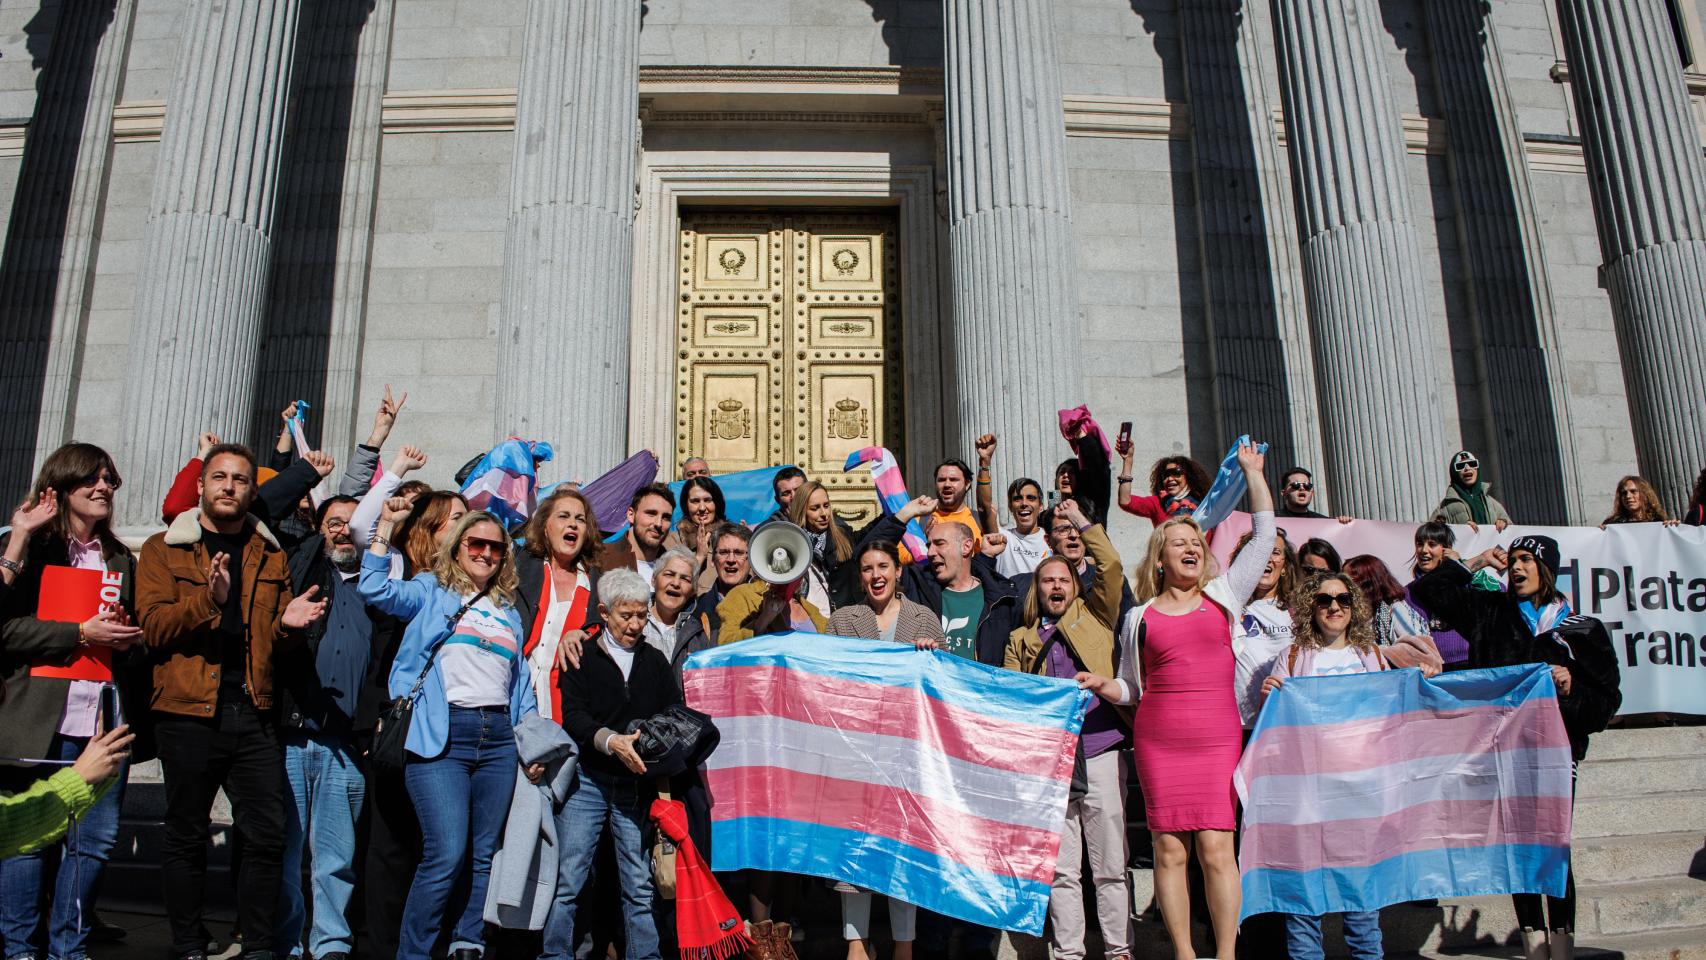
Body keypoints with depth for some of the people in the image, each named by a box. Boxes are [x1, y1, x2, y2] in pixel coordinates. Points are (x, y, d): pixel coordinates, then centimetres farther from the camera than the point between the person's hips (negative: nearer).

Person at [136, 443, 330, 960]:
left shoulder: (271, 556, 14)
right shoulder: (163, 549, 6)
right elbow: (152, 625, -7)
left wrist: (289, 624, -7)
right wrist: (208, 598, -23)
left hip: (254, 713, 2)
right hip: (188, 710, -2)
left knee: (268, 834, 0)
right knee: (186, 835, 6)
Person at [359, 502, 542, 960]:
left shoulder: (509, 612, 20)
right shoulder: (431, 591, 10)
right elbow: (375, 588, -8)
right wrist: (386, 526, -9)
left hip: (498, 737, 5)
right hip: (441, 734, -4)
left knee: (483, 856, 7)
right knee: (446, 854, -12)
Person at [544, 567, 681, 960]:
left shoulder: (656, 660, 14)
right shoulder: (582, 657, 4)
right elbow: (573, 715, -8)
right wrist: (611, 740, -25)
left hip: (638, 784, 2)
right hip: (587, 780, -2)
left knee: (639, 885, 5)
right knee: (568, 880, -1)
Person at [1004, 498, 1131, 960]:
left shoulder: (1093, 616, 14)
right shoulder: (1021, 638, 18)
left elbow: (1111, 567, 1)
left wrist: (1081, 521, 5)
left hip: (1100, 752, -1)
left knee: (1110, 864, 3)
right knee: (1061, 868, 4)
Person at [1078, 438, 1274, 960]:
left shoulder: (1225, 594, 10)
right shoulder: (1139, 617, 11)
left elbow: (1264, 535, 8)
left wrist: (1252, 470, 11)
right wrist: (1102, 685, -4)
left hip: (1218, 738, -1)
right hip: (1158, 740, 1)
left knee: (1216, 847, -6)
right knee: (1169, 848, 1)